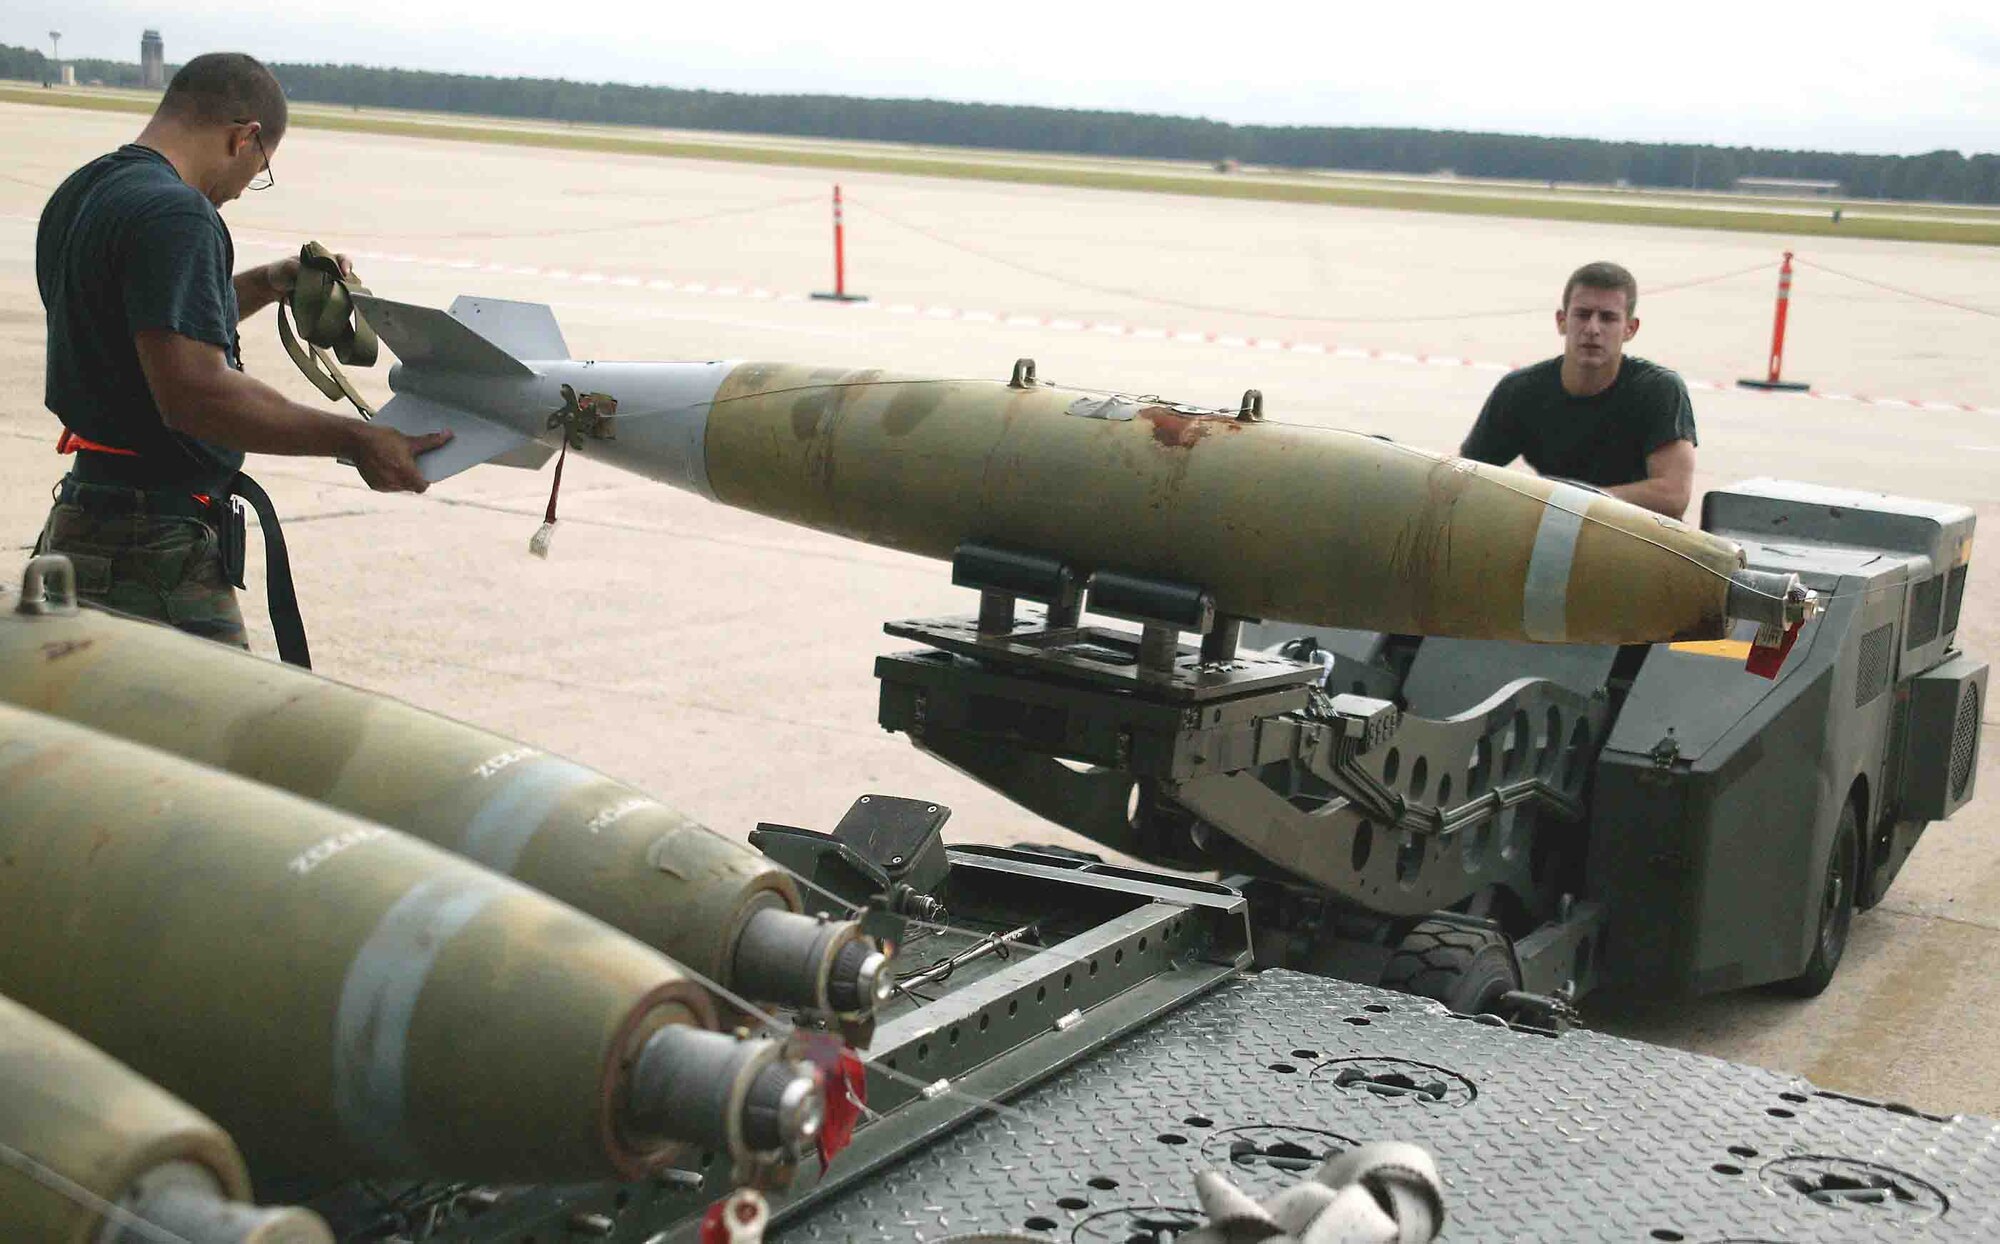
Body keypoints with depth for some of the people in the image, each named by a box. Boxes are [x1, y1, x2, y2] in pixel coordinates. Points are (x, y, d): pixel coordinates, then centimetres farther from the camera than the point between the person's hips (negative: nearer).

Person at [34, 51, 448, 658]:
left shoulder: (76, 196, 15)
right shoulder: (173, 215, -18)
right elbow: (193, 394, -26)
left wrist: (263, 286, 26)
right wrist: (354, 440, -22)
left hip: (85, 515, 11)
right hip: (157, 551, -10)